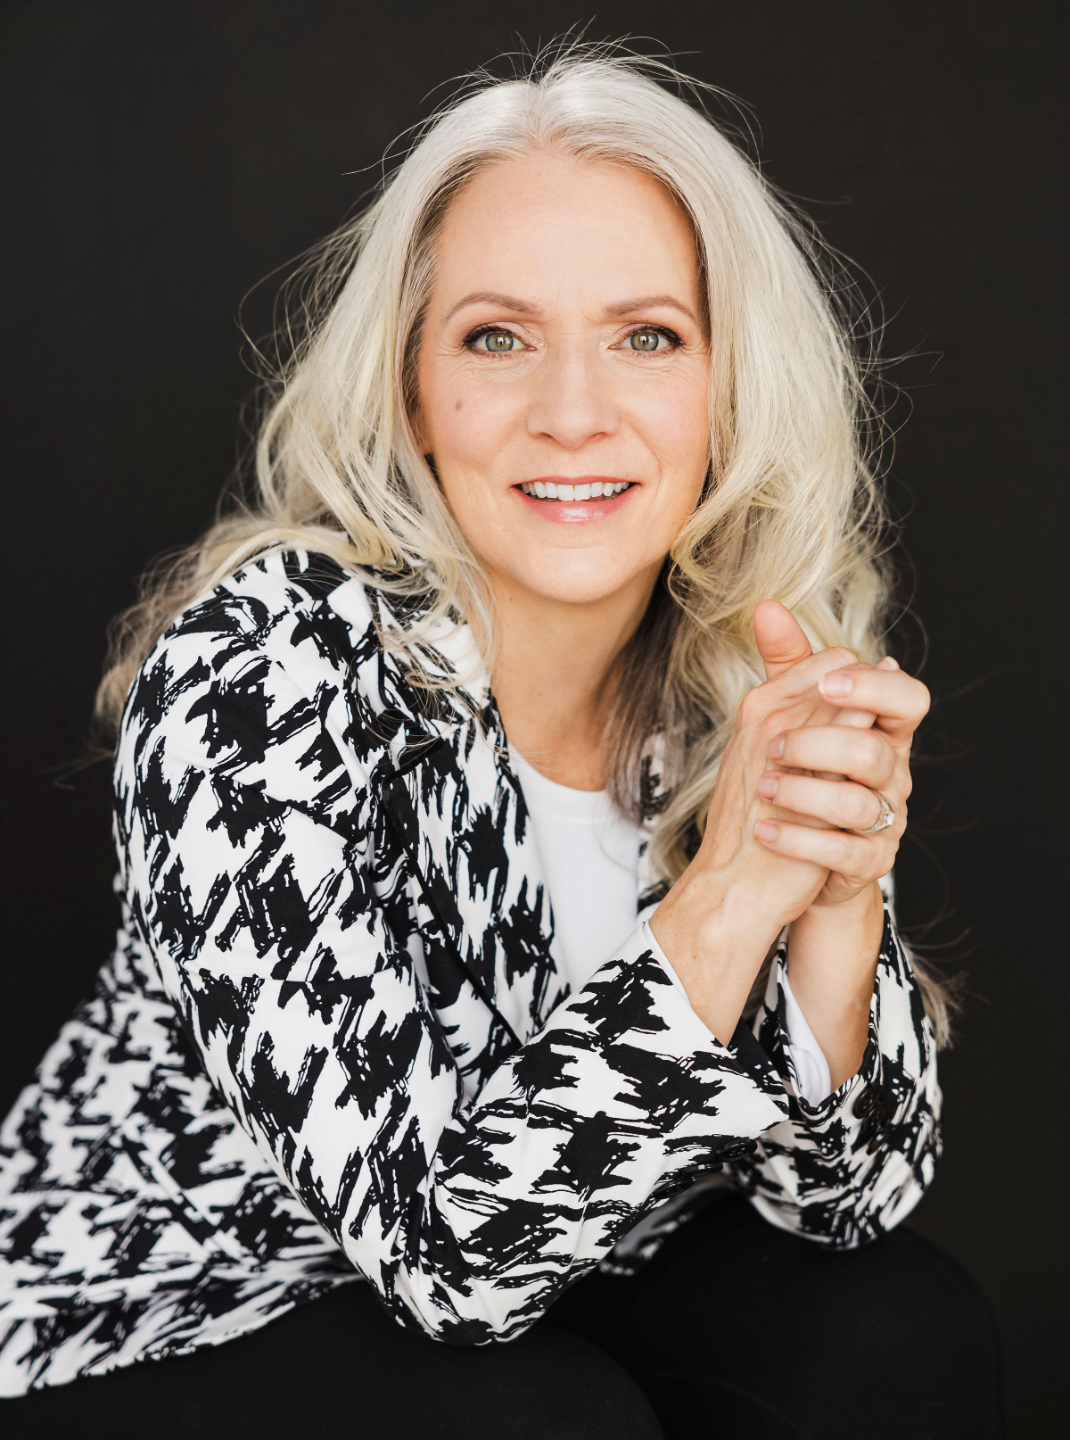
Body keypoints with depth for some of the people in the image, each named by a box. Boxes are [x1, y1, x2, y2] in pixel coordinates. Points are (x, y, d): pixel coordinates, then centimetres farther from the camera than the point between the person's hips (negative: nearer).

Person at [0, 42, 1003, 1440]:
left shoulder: (761, 677, -11)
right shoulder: (259, 669, -26)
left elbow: (850, 1185, -12)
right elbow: (438, 1236, -28)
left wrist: (841, 898, -30)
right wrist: (730, 892, -36)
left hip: (534, 1277, 5)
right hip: (162, 1318, -4)